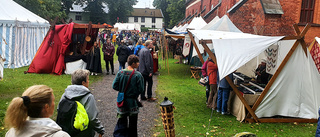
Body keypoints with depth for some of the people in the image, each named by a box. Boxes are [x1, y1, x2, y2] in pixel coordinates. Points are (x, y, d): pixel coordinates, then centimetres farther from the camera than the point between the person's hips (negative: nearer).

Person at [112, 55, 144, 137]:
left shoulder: (120, 73, -7)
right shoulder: (138, 75, -16)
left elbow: (114, 86, -5)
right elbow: (141, 89, -13)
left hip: (122, 101, 3)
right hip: (133, 102, -3)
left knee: (121, 121, 14)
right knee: (132, 122, 15)